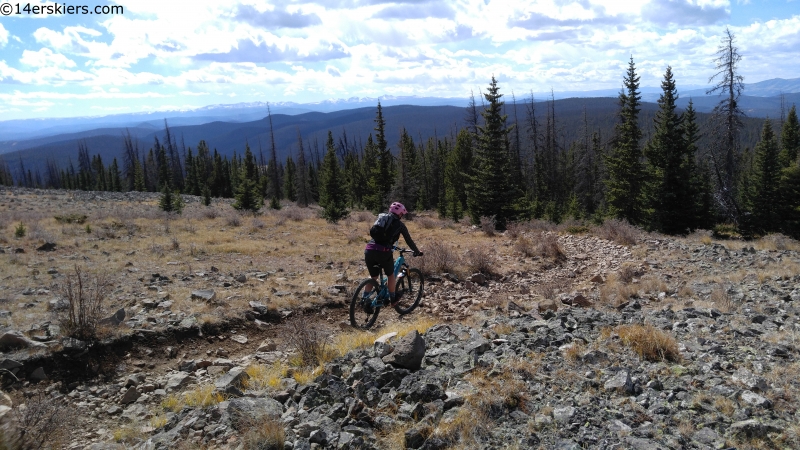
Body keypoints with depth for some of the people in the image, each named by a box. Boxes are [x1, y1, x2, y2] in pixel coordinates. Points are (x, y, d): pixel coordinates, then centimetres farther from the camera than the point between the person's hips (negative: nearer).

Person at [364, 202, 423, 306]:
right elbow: (409, 241, 16)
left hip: (369, 250, 5)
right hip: (383, 252, -4)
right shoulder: (399, 224, 10)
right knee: (390, 274, 21)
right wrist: (417, 252, 31)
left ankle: (364, 299, 18)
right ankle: (393, 299, 29)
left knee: (373, 277, 23)